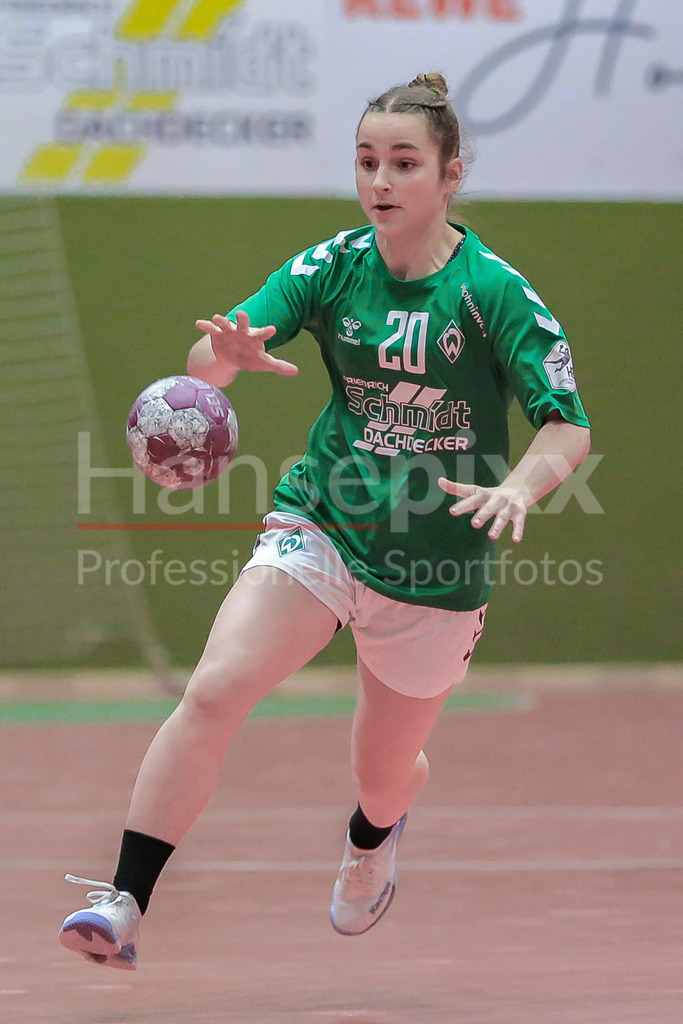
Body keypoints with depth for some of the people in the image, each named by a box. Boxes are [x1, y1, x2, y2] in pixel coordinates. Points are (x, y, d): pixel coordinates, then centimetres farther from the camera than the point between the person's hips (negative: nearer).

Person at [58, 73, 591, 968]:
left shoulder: (494, 291, -12)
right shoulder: (332, 266, -4)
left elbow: (568, 426, -12)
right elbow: (211, 357, -10)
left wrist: (517, 489, -33)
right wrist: (227, 353, -35)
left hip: (434, 565, -1)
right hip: (319, 526, 1)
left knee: (384, 770, 15)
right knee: (214, 692, -23)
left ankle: (373, 835, 55)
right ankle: (124, 908, -24)